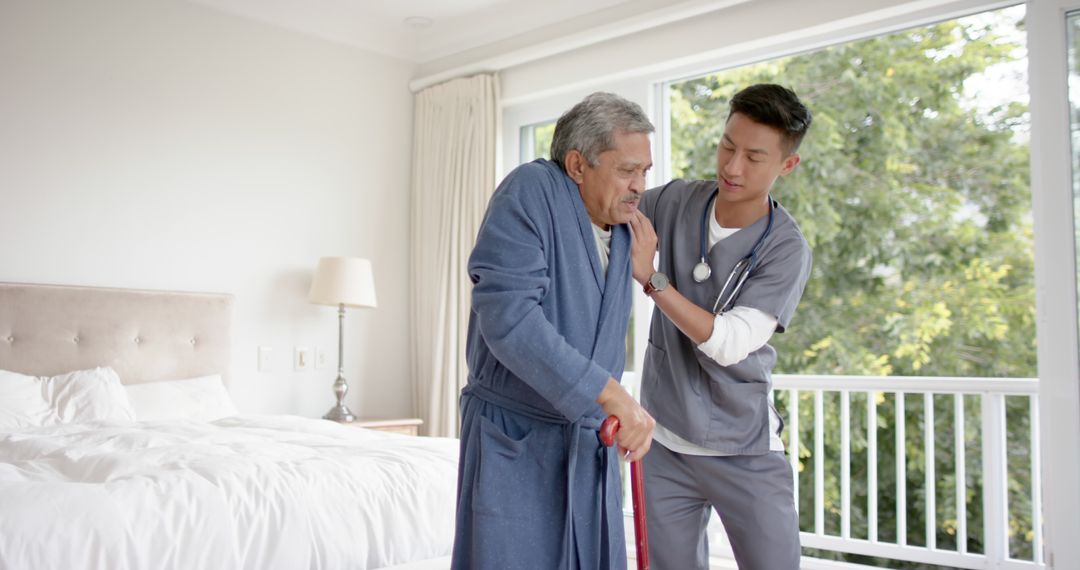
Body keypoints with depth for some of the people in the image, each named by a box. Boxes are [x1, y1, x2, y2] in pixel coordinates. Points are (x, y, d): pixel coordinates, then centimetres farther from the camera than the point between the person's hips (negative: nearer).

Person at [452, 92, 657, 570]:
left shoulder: (624, 230, 7)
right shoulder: (530, 192, -15)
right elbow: (506, 316, -27)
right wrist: (610, 394, -29)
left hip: (591, 441, 7)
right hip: (515, 437, -6)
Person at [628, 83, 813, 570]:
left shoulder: (787, 249, -12)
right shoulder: (676, 200, -2)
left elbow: (729, 343, -21)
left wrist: (650, 277, -25)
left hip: (744, 451, -3)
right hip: (665, 442, 3)